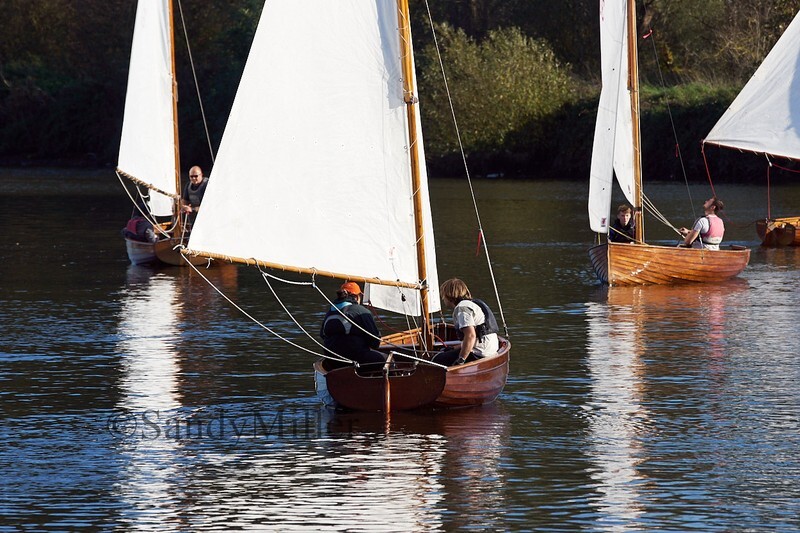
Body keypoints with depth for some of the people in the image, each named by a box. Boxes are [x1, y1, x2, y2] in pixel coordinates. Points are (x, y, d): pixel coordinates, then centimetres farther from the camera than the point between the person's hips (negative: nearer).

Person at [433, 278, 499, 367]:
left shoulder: (462, 308, -12)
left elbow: (470, 336, -25)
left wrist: (460, 360, -23)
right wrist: (454, 349, 25)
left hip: (479, 354, -11)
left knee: (438, 360, -7)